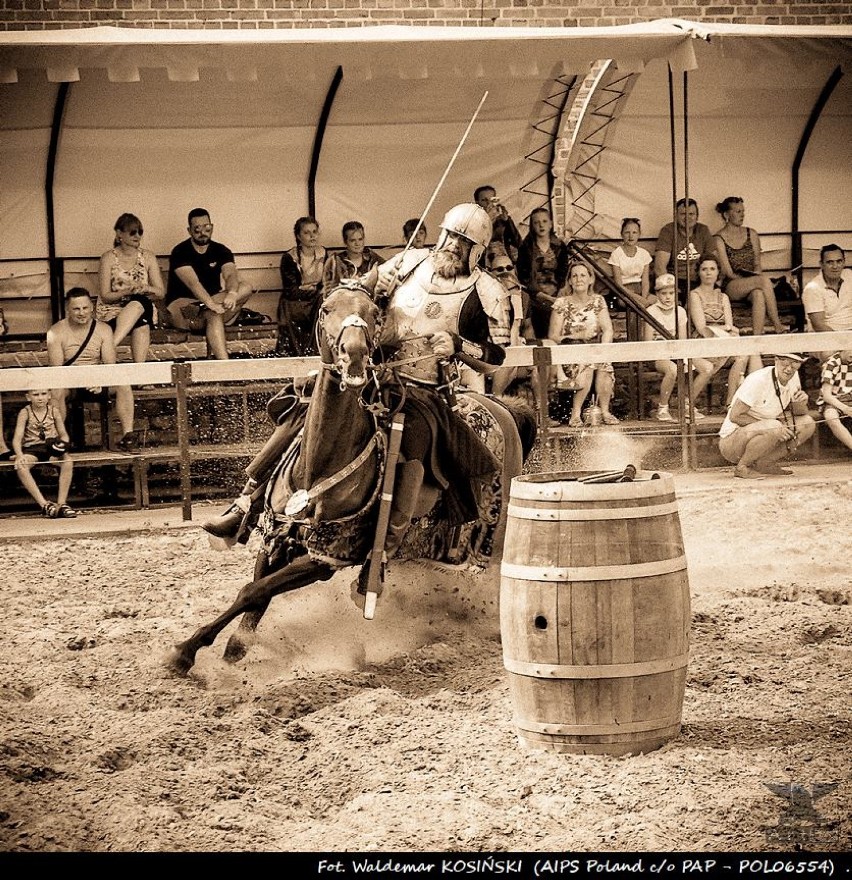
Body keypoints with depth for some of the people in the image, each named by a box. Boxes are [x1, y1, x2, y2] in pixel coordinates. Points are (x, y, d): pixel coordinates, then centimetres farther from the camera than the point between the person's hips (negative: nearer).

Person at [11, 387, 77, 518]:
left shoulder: (53, 411, 3)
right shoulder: (25, 413, -4)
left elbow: (64, 434, 9)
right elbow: (17, 438, -12)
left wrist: (63, 443, -15)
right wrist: (19, 456, -31)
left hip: (51, 448, 1)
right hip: (31, 449, -1)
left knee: (68, 462, -31)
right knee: (20, 466, -34)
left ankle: (61, 503, -25)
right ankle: (44, 504, -34)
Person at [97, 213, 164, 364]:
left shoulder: (148, 257, 9)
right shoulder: (109, 258, 0)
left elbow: (161, 293, 7)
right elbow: (105, 296, -5)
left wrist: (147, 289, -16)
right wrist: (127, 292, -22)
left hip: (144, 310, 2)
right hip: (112, 311, -2)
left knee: (140, 301, -37)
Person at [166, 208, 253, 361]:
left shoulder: (221, 251, 4)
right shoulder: (180, 252, -11)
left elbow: (230, 274, -16)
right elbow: (192, 283, -26)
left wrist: (232, 294, -41)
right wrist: (211, 304, -44)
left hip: (212, 300, 6)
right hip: (182, 303, -5)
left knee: (245, 288, -19)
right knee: (214, 315, -38)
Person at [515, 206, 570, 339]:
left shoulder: (560, 247, 8)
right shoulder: (526, 248, 4)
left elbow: (563, 274, 5)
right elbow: (522, 276, -1)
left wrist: (554, 295, -10)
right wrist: (538, 293, -14)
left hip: (555, 297, 1)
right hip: (535, 299, -1)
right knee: (540, 336, -6)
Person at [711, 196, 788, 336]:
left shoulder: (751, 234, 15)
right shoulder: (719, 239, -1)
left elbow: (757, 264, 13)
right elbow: (728, 272, -6)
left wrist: (755, 277, -10)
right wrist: (757, 280, -15)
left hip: (751, 285, 3)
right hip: (730, 287, -3)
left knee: (758, 294, -36)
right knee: (765, 280, -33)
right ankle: (778, 327, -32)